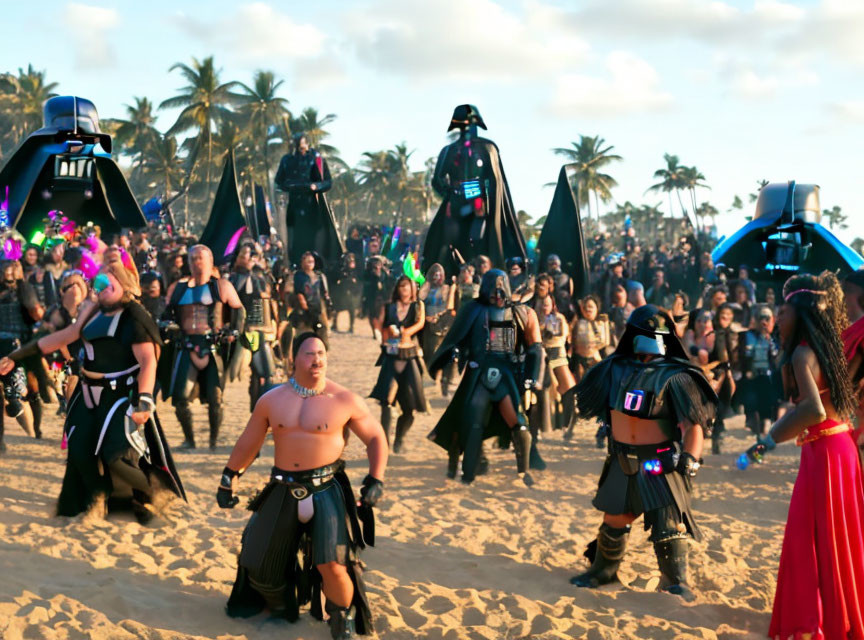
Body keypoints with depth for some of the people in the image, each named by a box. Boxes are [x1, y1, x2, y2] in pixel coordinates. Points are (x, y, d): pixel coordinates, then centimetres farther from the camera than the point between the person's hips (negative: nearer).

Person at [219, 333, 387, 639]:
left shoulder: (345, 400, -7)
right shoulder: (271, 400, 2)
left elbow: (376, 438, 2)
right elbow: (249, 442, 15)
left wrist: (376, 479, -8)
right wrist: (229, 477, 16)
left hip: (327, 490, -4)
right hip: (283, 490, 4)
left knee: (332, 565, -17)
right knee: (260, 560, 13)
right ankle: (280, 606, 44)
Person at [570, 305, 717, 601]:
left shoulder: (675, 377, -11)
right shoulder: (616, 369, 2)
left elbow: (694, 422, -15)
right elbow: (587, 400, 19)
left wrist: (690, 460, -23)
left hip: (661, 464, -4)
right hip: (622, 461, 4)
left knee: (668, 524, -6)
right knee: (614, 519, 15)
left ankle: (676, 582, 9)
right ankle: (603, 570, 34)